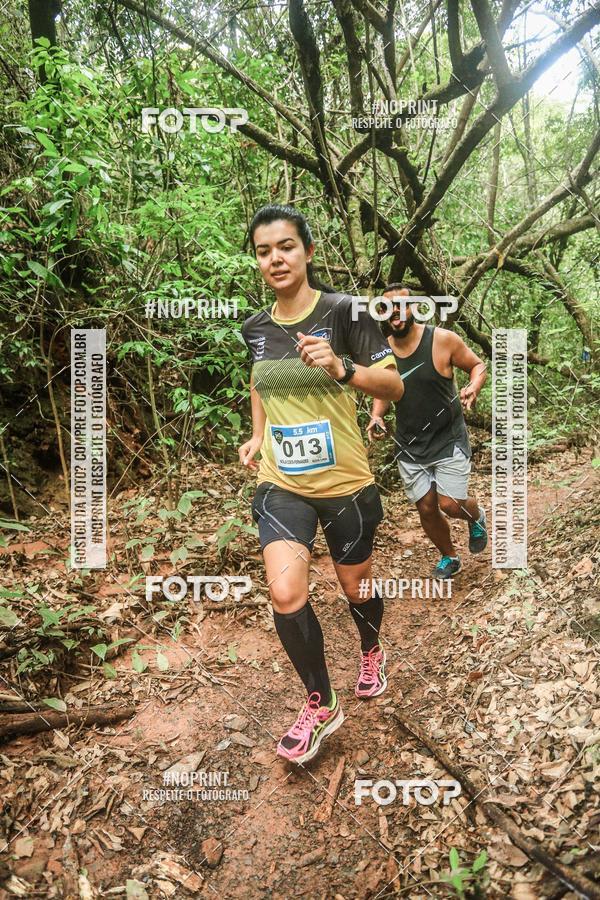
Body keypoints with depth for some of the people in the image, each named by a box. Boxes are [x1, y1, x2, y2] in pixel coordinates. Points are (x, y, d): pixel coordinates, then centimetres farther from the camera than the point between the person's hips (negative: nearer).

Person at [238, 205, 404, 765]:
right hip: (281, 484, 3)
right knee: (285, 594, -13)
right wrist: (257, 435, 9)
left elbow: (394, 386, -13)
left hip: (343, 482, -2)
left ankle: (371, 652, 51)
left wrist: (342, 369, -31)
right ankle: (320, 705, 11)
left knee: (355, 585, 16)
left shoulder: (343, 312, -11)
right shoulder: (255, 328, 3)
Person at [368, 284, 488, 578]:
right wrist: (376, 417, -10)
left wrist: (473, 388, -23)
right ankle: (449, 557, 37)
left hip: (449, 440, -3)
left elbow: (478, 365, -1)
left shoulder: (443, 339, -14)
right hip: (409, 446, 3)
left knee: (450, 504, -11)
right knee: (426, 508, 8)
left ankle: (476, 517, 28)